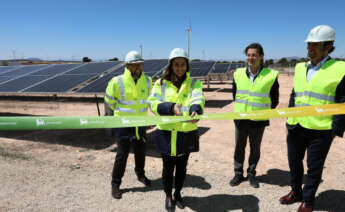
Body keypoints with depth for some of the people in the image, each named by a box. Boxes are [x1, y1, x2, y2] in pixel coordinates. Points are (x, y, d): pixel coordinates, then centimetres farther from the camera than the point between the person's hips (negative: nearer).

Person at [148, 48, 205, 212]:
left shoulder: (194, 83, 1)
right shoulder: (161, 83, 1)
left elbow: (198, 98, -19)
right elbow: (153, 103, -12)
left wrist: (195, 109, -42)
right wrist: (171, 107, -30)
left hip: (187, 133, 1)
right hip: (167, 133, -1)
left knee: (182, 167, 18)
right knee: (168, 167, 13)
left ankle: (178, 194, 43)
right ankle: (168, 196, 39)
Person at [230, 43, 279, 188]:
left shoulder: (271, 75, -9)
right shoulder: (238, 74, -1)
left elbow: (274, 100, 1)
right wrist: (241, 108, 10)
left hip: (259, 121, -2)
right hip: (241, 119, 2)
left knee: (255, 148, 13)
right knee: (239, 148, 11)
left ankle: (251, 173, 32)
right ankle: (238, 173, 28)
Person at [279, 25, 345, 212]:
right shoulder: (300, 68, 9)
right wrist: (288, 122, 11)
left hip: (320, 131, -5)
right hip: (296, 128, 5)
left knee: (314, 168, 8)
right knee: (294, 163, 17)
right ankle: (296, 192, 38)